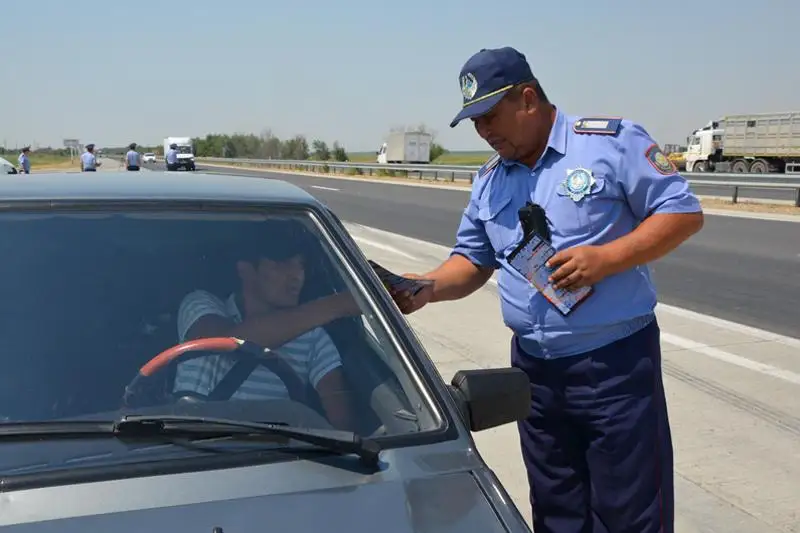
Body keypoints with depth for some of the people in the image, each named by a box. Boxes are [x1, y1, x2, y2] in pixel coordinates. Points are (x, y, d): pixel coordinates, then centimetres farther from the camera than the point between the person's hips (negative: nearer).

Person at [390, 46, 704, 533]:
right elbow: (473, 260, 14)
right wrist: (428, 287, -6)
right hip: (534, 367, 6)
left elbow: (684, 212, -9)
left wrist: (606, 258, -22)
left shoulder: (613, 141, -8)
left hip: (615, 361, -5)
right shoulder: (489, 181, 10)